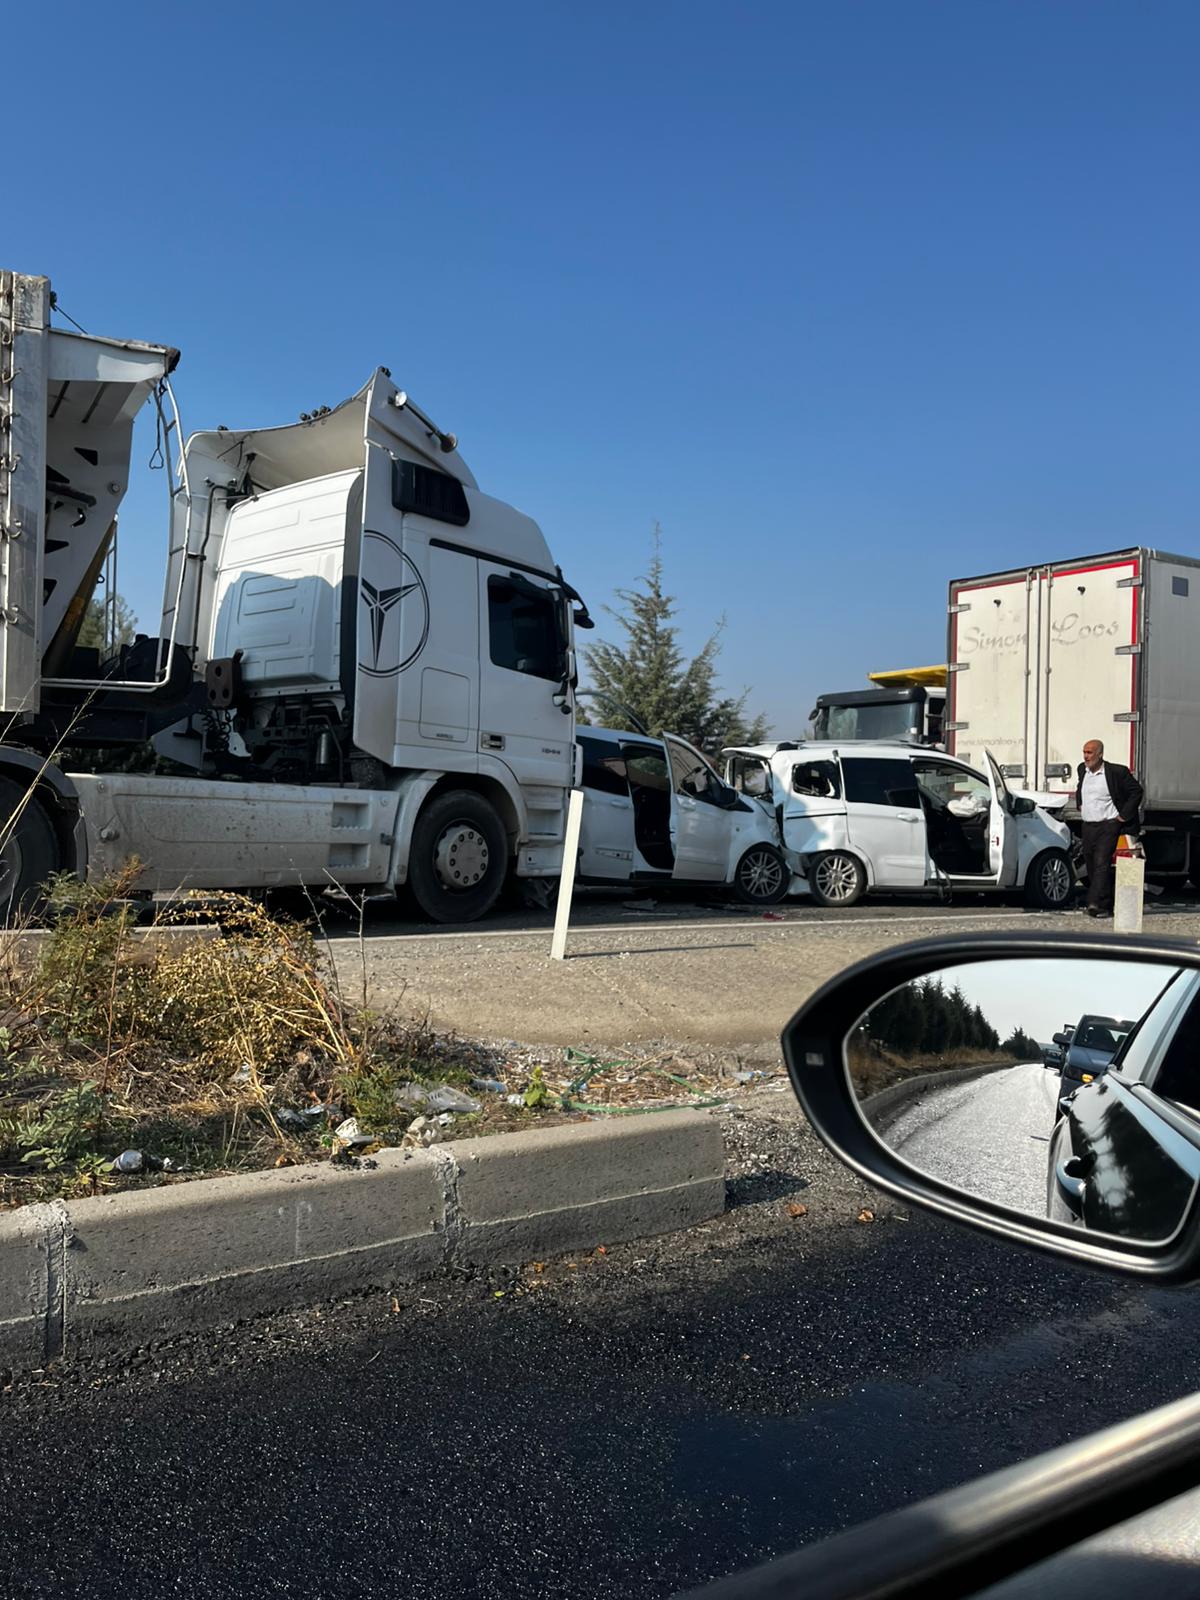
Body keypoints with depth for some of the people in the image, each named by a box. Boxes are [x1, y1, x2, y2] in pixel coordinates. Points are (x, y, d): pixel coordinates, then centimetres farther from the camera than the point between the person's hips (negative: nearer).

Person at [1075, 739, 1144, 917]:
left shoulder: (1117, 771, -10)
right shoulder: (1082, 770, 10)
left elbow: (1136, 791, -3)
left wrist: (1124, 815, -6)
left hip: (1108, 826, -7)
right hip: (1088, 827, 7)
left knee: (1101, 864, -17)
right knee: (1091, 866, 9)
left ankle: (1096, 903, -22)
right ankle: (1106, 905, 19)